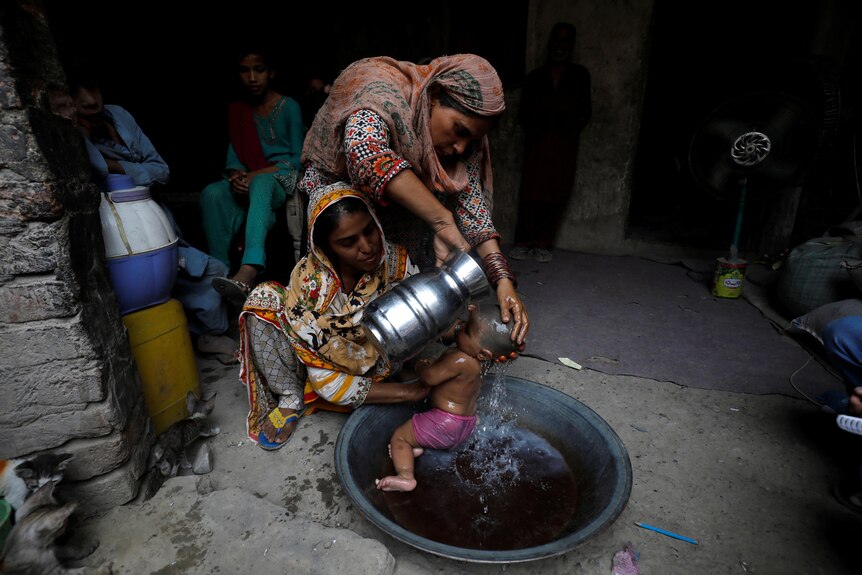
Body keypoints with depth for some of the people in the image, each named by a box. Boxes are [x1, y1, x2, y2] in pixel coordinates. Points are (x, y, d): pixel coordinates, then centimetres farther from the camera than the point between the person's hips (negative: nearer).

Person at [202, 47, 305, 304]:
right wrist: (236, 175, -14)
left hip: (282, 179, -4)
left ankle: (247, 274, -60)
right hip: (249, 180, 5)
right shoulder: (236, 110, 16)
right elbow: (234, 155, 11)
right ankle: (220, 271, -29)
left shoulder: (289, 107, 2)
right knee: (212, 193, -28)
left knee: (261, 183, -41)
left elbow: (298, 158, -5)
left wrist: (257, 174, -16)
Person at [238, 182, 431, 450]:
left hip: (375, 372, 2)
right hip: (321, 367, -2)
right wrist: (409, 392, -30)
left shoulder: (396, 262, -22)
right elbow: (325, 382, -26)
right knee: (265, 298, -22)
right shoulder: (308, 281, -27)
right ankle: (290, 400, -8)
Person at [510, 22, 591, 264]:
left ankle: (542, 244, 4)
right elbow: (523, 112, 12)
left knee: (556, 195, -3)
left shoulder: (580, 75, 14)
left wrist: (573, 130, -2)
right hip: (538, 143, 0)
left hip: (565, 145, 1)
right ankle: (524, 243, -2)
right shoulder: (535, 76, 15)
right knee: (531, 192, -8)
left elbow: (585, 111, 12)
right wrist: (532, 130, -3)